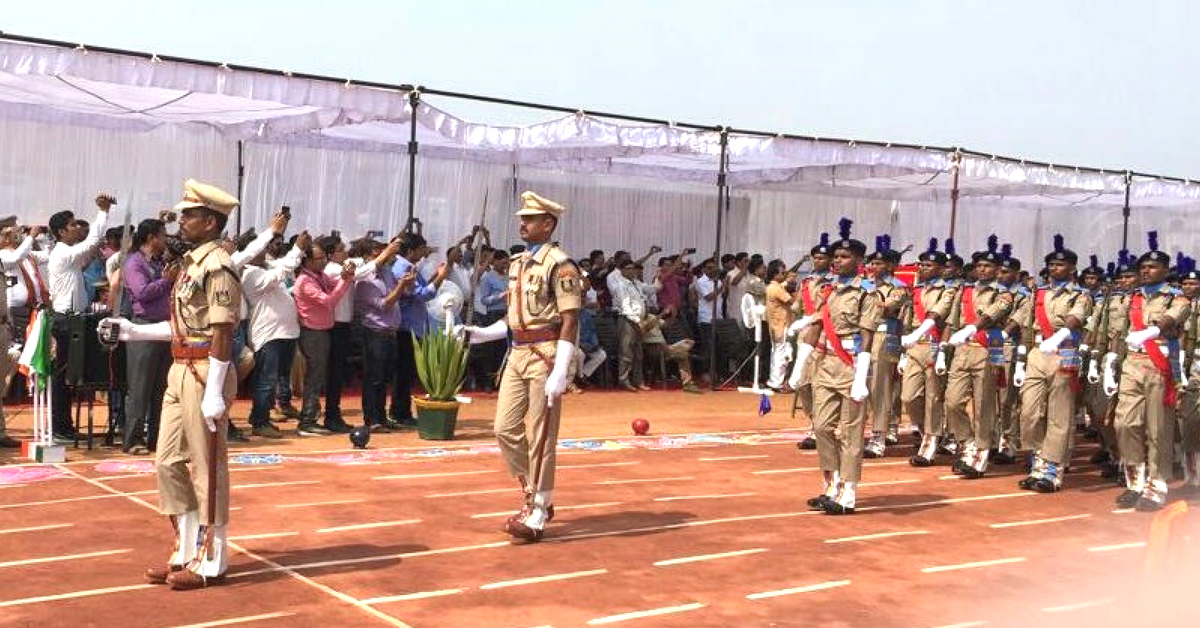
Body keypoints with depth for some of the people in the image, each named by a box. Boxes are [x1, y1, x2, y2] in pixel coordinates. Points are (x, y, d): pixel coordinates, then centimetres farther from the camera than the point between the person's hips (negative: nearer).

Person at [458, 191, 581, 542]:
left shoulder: (559, 264, -11)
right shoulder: (517, 264, 15)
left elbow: (570, 320, -16)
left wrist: (560, 372, -22)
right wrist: (483, 334, 7)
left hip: (544, 356, -8)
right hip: (517, 355, 8)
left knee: (540, 437, -2)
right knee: (505, 429, 8)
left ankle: (538, 514, 8)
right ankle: (535, 496, 24)